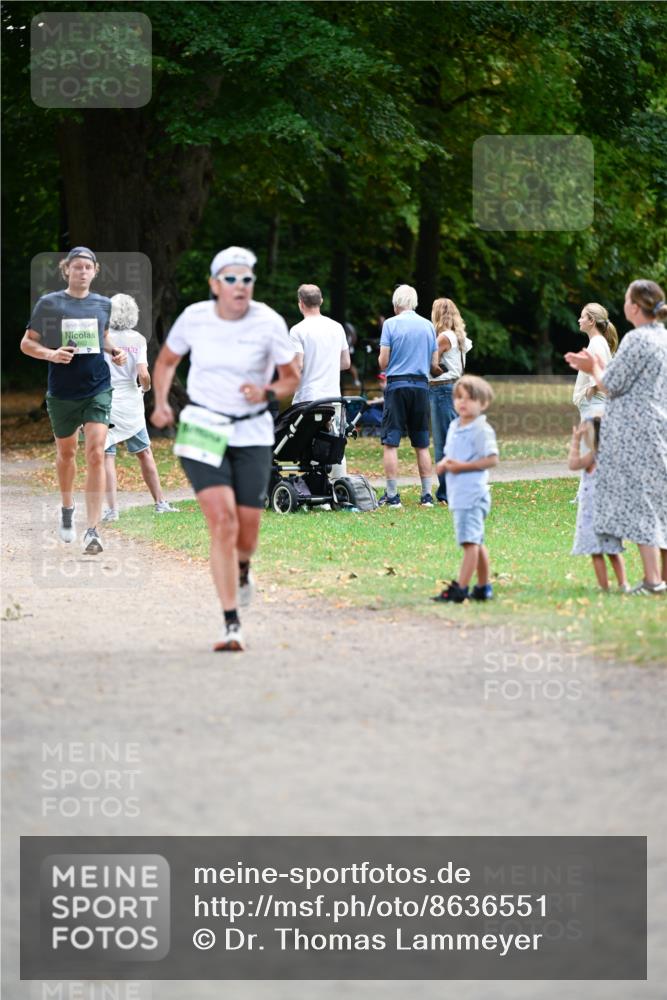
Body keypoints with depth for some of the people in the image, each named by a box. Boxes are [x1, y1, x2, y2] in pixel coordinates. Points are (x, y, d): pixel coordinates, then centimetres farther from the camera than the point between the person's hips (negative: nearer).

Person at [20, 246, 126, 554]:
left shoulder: (103, 304, 5)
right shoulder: (49, 303, -3)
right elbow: (27, 343, 1)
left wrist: (115, 351, 3)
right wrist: (51, 354, -17)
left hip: (98, 389, 0)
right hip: (62, 392, 0)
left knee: (95, 454, -13)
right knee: (66, 452, 16)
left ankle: (92, 530, -15)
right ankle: (67, 509, 44)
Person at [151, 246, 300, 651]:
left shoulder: (269, 322, -8)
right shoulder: (194, 318, -5)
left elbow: (292, 378, 2)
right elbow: (166, 361, 13)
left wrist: (266, 393, -19)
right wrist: (161, 403, -3)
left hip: (252, 434, 1)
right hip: (203, 431, -1)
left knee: (247, 533, 4)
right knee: (222, 523, -17)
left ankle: (242, 569, 44)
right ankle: (232, 625, -13)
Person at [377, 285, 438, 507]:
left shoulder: (391, 324, -4)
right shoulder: (428, 326, 8)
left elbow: (383, 361, -6)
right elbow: (434, 363, 9)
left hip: (397, 384, -4)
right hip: (421, 385, 4)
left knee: (391, 443, -2)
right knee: (422, 445, 9)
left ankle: (392, 495, -6)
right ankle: (427, 495, 8)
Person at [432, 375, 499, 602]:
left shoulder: (481, 430, -12)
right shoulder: (454, 427, 15)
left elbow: (492, 459, -17)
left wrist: (462, 466, -19)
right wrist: (443, 463, 4)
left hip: (472, 493, -10)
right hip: (458, 494, 10)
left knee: (469, 541, -10)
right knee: (475, 541, 15)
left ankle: (460, 588, -12)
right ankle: (483, 587, 23)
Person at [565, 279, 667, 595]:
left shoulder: (637, 340, -15)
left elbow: (612, 386, -12)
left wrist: (594, 368, 6)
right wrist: (597, 367, 21)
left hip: (635, 433, -9)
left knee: (640, 500, -7)